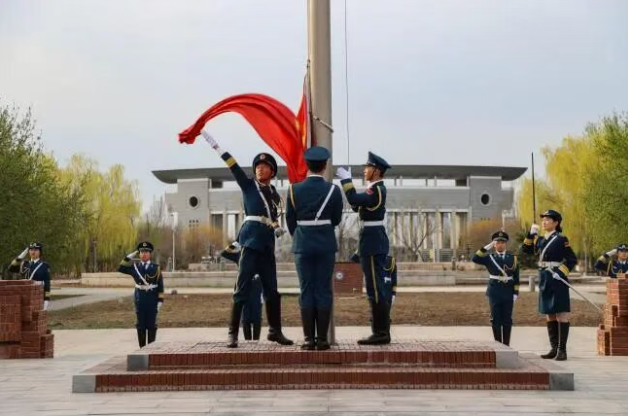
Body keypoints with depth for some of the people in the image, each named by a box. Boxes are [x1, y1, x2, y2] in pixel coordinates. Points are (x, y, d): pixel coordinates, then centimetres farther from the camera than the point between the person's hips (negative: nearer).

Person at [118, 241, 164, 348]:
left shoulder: (156, 268, 2)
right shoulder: (135, 267, 6)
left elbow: (160, 286, 1)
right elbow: (120, 268, -3)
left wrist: (160, 300, -4)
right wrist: (129, 257, -6)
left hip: (152, 302, -1)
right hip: (140, 302, 1)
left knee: (152, 326, 3)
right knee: (140, 326, 5)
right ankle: (142, 348, 13)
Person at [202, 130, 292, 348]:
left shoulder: (274, 194, 16)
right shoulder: (248, 185, 4)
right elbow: (233, 166, -6)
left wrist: (278, 228, 3)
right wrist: (213, 143, -14)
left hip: (267, 244, 5)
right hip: (251, 240, -5)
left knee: (272, 289, 7)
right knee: (242, 288, -9)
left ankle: (275, 331, 17)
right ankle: (233, 333, -7)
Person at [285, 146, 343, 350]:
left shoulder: (294, 189, -4)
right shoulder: (333, 190, -5)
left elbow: (290, 219, 3)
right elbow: (337, 219, 5)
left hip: (302, 244, 0)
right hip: (326, 244, 0)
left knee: (306, 290, 4)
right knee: (323, 290, 3)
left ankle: (309, 339, 3)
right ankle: (322, 339, 3)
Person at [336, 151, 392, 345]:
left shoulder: (377, 190, -15)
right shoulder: (377, 189, 16)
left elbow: (354, 200, -26)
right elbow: (357, 206, 16)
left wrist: (346, 180, -15)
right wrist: (347, 182, 7)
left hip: (372, 243, -10)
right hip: (375, 242, 10)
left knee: (375, 289, -8)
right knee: (377, 288, 11)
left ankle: (381, 333, -5)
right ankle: (381, 331, 15)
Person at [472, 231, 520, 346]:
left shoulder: (513, 258, 7)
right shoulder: (489, 258, 4)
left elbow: (516, 277, 6)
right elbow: (475, 259, -13)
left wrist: (516, 293, -2)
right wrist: (487, 247, -16)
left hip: (508, 292, 1)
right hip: (494, 292, -1)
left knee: (507, 319, 3)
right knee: (495, 319, 1)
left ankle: (506, 345, 10)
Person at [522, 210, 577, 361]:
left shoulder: (561, 239, -7)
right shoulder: (541, 240, 12)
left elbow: (572, 260, -10)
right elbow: (526, 250, 18)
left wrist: (560, 272, -20)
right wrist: (531, 234, 6)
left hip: (557, 280, -7)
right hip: (544, 280, 7)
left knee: (561, 314, -5)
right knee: (549, 315, 10)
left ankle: (562, 350, -4)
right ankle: (554, 348, 17)